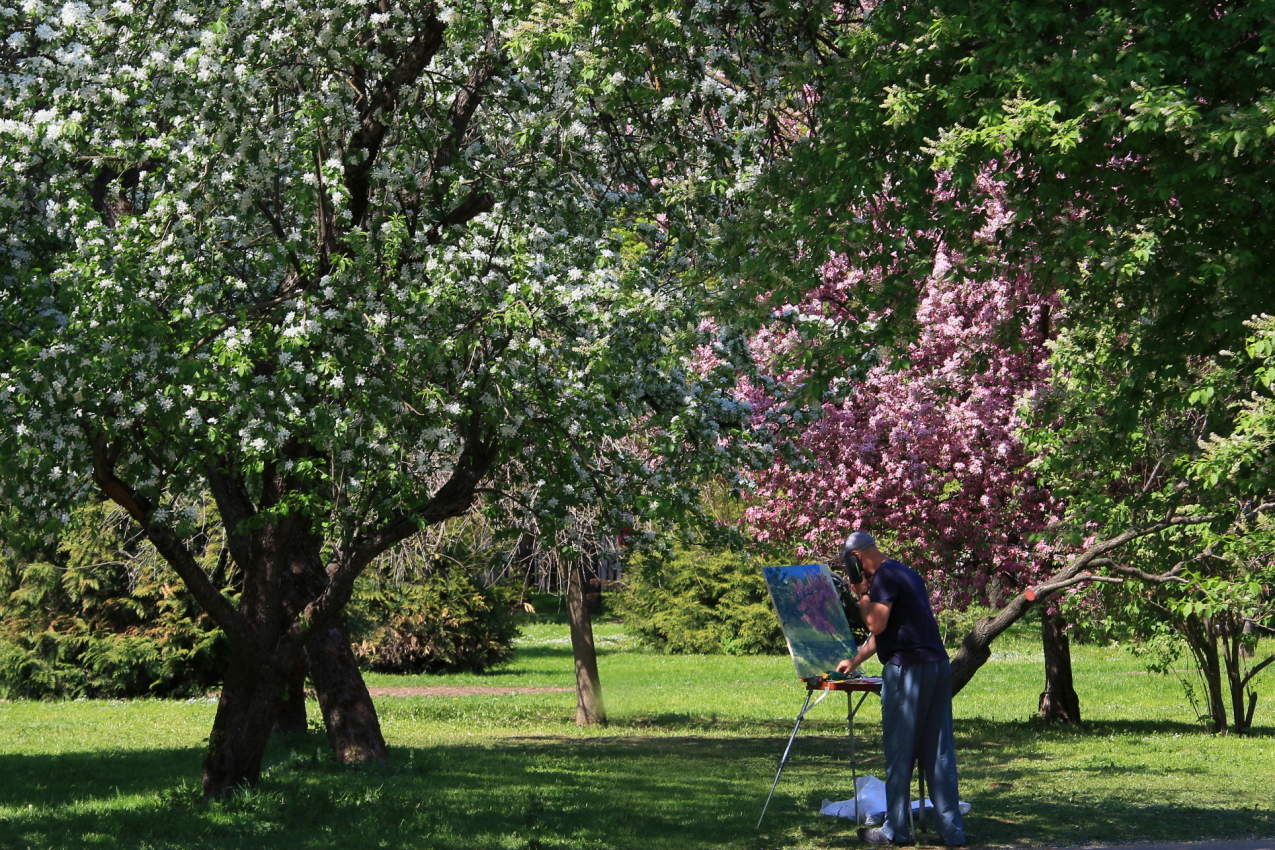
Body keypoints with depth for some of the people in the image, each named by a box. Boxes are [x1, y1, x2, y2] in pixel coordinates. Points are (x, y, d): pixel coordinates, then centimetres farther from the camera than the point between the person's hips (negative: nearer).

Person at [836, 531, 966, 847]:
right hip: (937, 665, 9)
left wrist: (862, 593, -1)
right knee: (939, 752, 8)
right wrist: (855, 661, 38)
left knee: (899, 750, -1)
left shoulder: (885, 575, -7)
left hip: (908, 668, -9)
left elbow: (877, 623, -16)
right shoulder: (905, 572, 23)